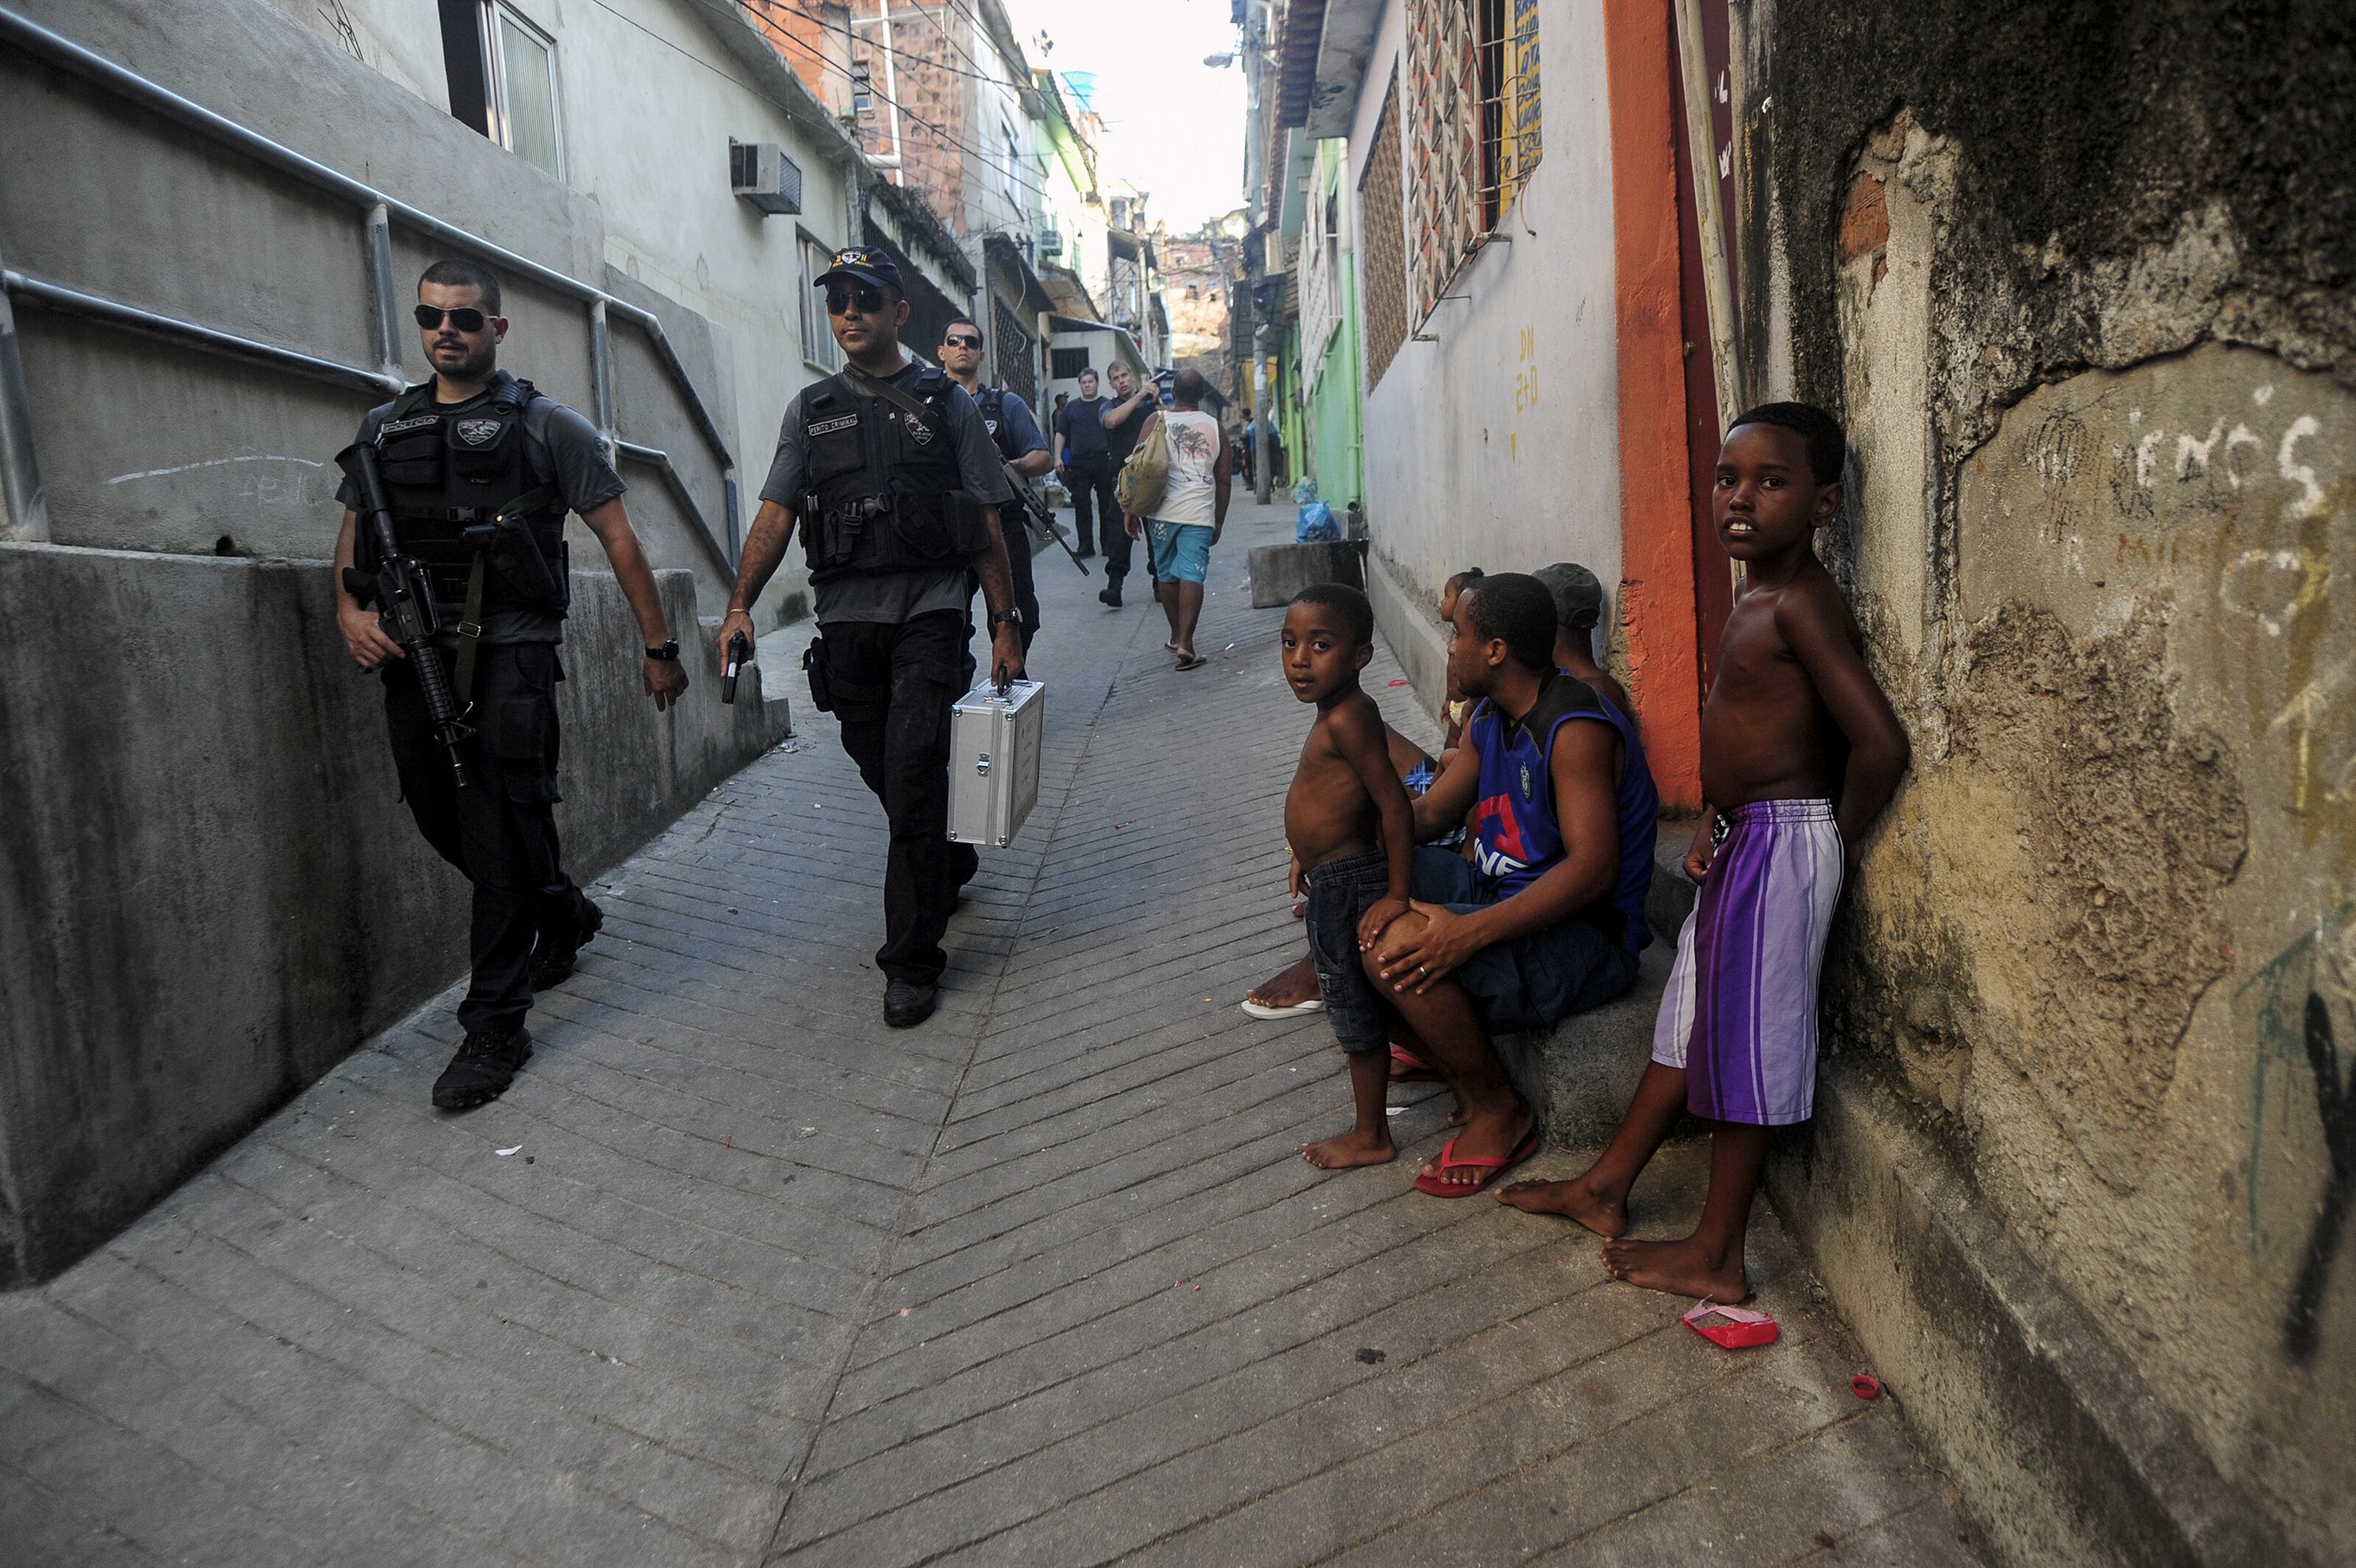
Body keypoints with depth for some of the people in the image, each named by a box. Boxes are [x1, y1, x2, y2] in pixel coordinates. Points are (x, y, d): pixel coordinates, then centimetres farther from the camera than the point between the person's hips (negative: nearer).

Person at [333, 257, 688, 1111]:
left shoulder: (545, 425, 2)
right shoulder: (384, 427, 16)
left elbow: (617, 536, 1)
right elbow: (354, 534, 19)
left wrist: (659, 646, -2)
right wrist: (350, 610, -1)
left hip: (507, 656, -5)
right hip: (412, 657, 6)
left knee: (501, 838, -6)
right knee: (443, 820, 12)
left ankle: (495, 1025, 3)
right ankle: (565, 914, 38)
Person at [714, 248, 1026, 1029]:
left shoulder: (946, 403, 6)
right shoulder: (811, 409, 13)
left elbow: (987, 523, 5)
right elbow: (776, 512, 6)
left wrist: (1006, 623, 0)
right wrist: (740, 604, -8)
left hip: (929, 612, -3)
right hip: (845, 618, 4)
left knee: (912, 777, -12)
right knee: (884, 773, 11)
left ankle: (912, 960, -3)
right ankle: (952, 867, 40)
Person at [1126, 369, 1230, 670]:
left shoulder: (1156, 420, 2)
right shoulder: (1214, 427, 8)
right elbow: (1224, 480, 11)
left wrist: (1131, 512, 6)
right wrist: (1219, 521, 20)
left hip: (1162, 511, 0)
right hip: (1199, 513, 0)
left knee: (1166, 574, 15)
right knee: (1192, 575, -5)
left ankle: (1177, 635, 27)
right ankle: (1185, 643, -16)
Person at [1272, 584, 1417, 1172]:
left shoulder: (1346, 718, -25)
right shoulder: (1342, 712, 4)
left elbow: (1395, 804, -27)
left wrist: (1397, 895, -24)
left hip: (1347, 882, -10)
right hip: (1335, 881, 10)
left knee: (1357, 1013, 6)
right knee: (1356, 1007, 22)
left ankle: (1370, 1136, 22)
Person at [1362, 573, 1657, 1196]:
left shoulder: (1575, 732, -23)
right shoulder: (1489, 718, 7)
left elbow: (1593, 868, -31)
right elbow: (1429, 812, 15)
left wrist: (1471, 932, -39)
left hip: (1583, 935, -10)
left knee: (1397, 946, -30)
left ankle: (1499, 1110, -8)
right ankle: (1433, 1050, 15)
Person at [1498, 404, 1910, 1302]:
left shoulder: (1800, 603, -19)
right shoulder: (1755, 596, 11)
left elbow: (1878, 741, -26)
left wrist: (1839, 843, -13)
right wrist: (1713, 822, 11)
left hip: (1783, 845, -10)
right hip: (1742, 839, 10)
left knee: (1748, 1041, 0)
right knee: (1693, 1022, 18)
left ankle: (1716, 1257, 15)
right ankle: (1606, 1188, 32)